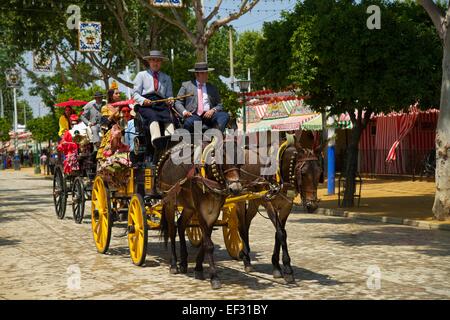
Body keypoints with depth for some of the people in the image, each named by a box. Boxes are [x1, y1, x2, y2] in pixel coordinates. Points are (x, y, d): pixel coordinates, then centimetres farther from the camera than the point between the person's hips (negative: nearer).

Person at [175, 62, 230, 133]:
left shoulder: (212, 88, 22)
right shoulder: (186, 85, 16)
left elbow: (219, 105, 17)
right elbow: (178, 103, 12)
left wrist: (213, 110, -6)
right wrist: (184, 112, -9)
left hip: (208, 115, 3)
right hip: (193, 116, -3)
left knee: (225, 115, -27)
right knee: (189, 122, -38)